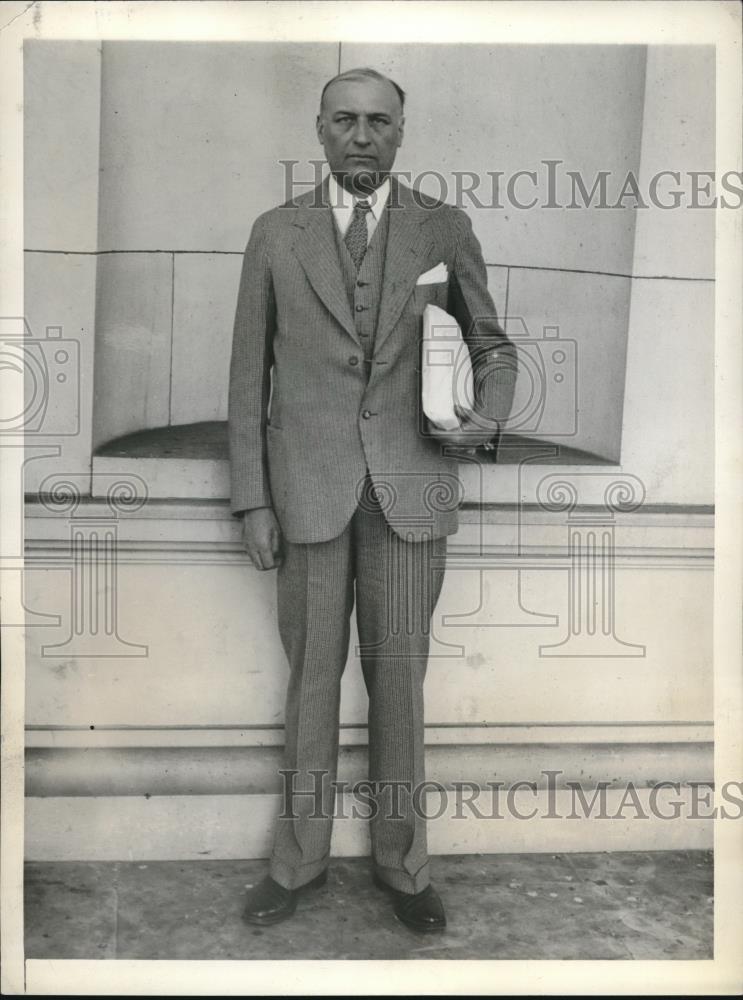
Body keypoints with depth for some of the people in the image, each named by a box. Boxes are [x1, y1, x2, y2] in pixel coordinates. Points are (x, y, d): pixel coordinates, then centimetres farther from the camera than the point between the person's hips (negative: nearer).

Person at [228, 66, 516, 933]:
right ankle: (299, 857, 28)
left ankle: (400, 859, 27)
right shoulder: (275, 234, 4)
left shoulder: (446, 230, 4)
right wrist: (252, 501, -2)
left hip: (411, 487, 0)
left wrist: (489, 413, -10)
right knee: (310, 675, 9)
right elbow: (250, 375, 3)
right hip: (309, 489, 0)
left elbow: (491, 344, 13)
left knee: (399, 676, 8)